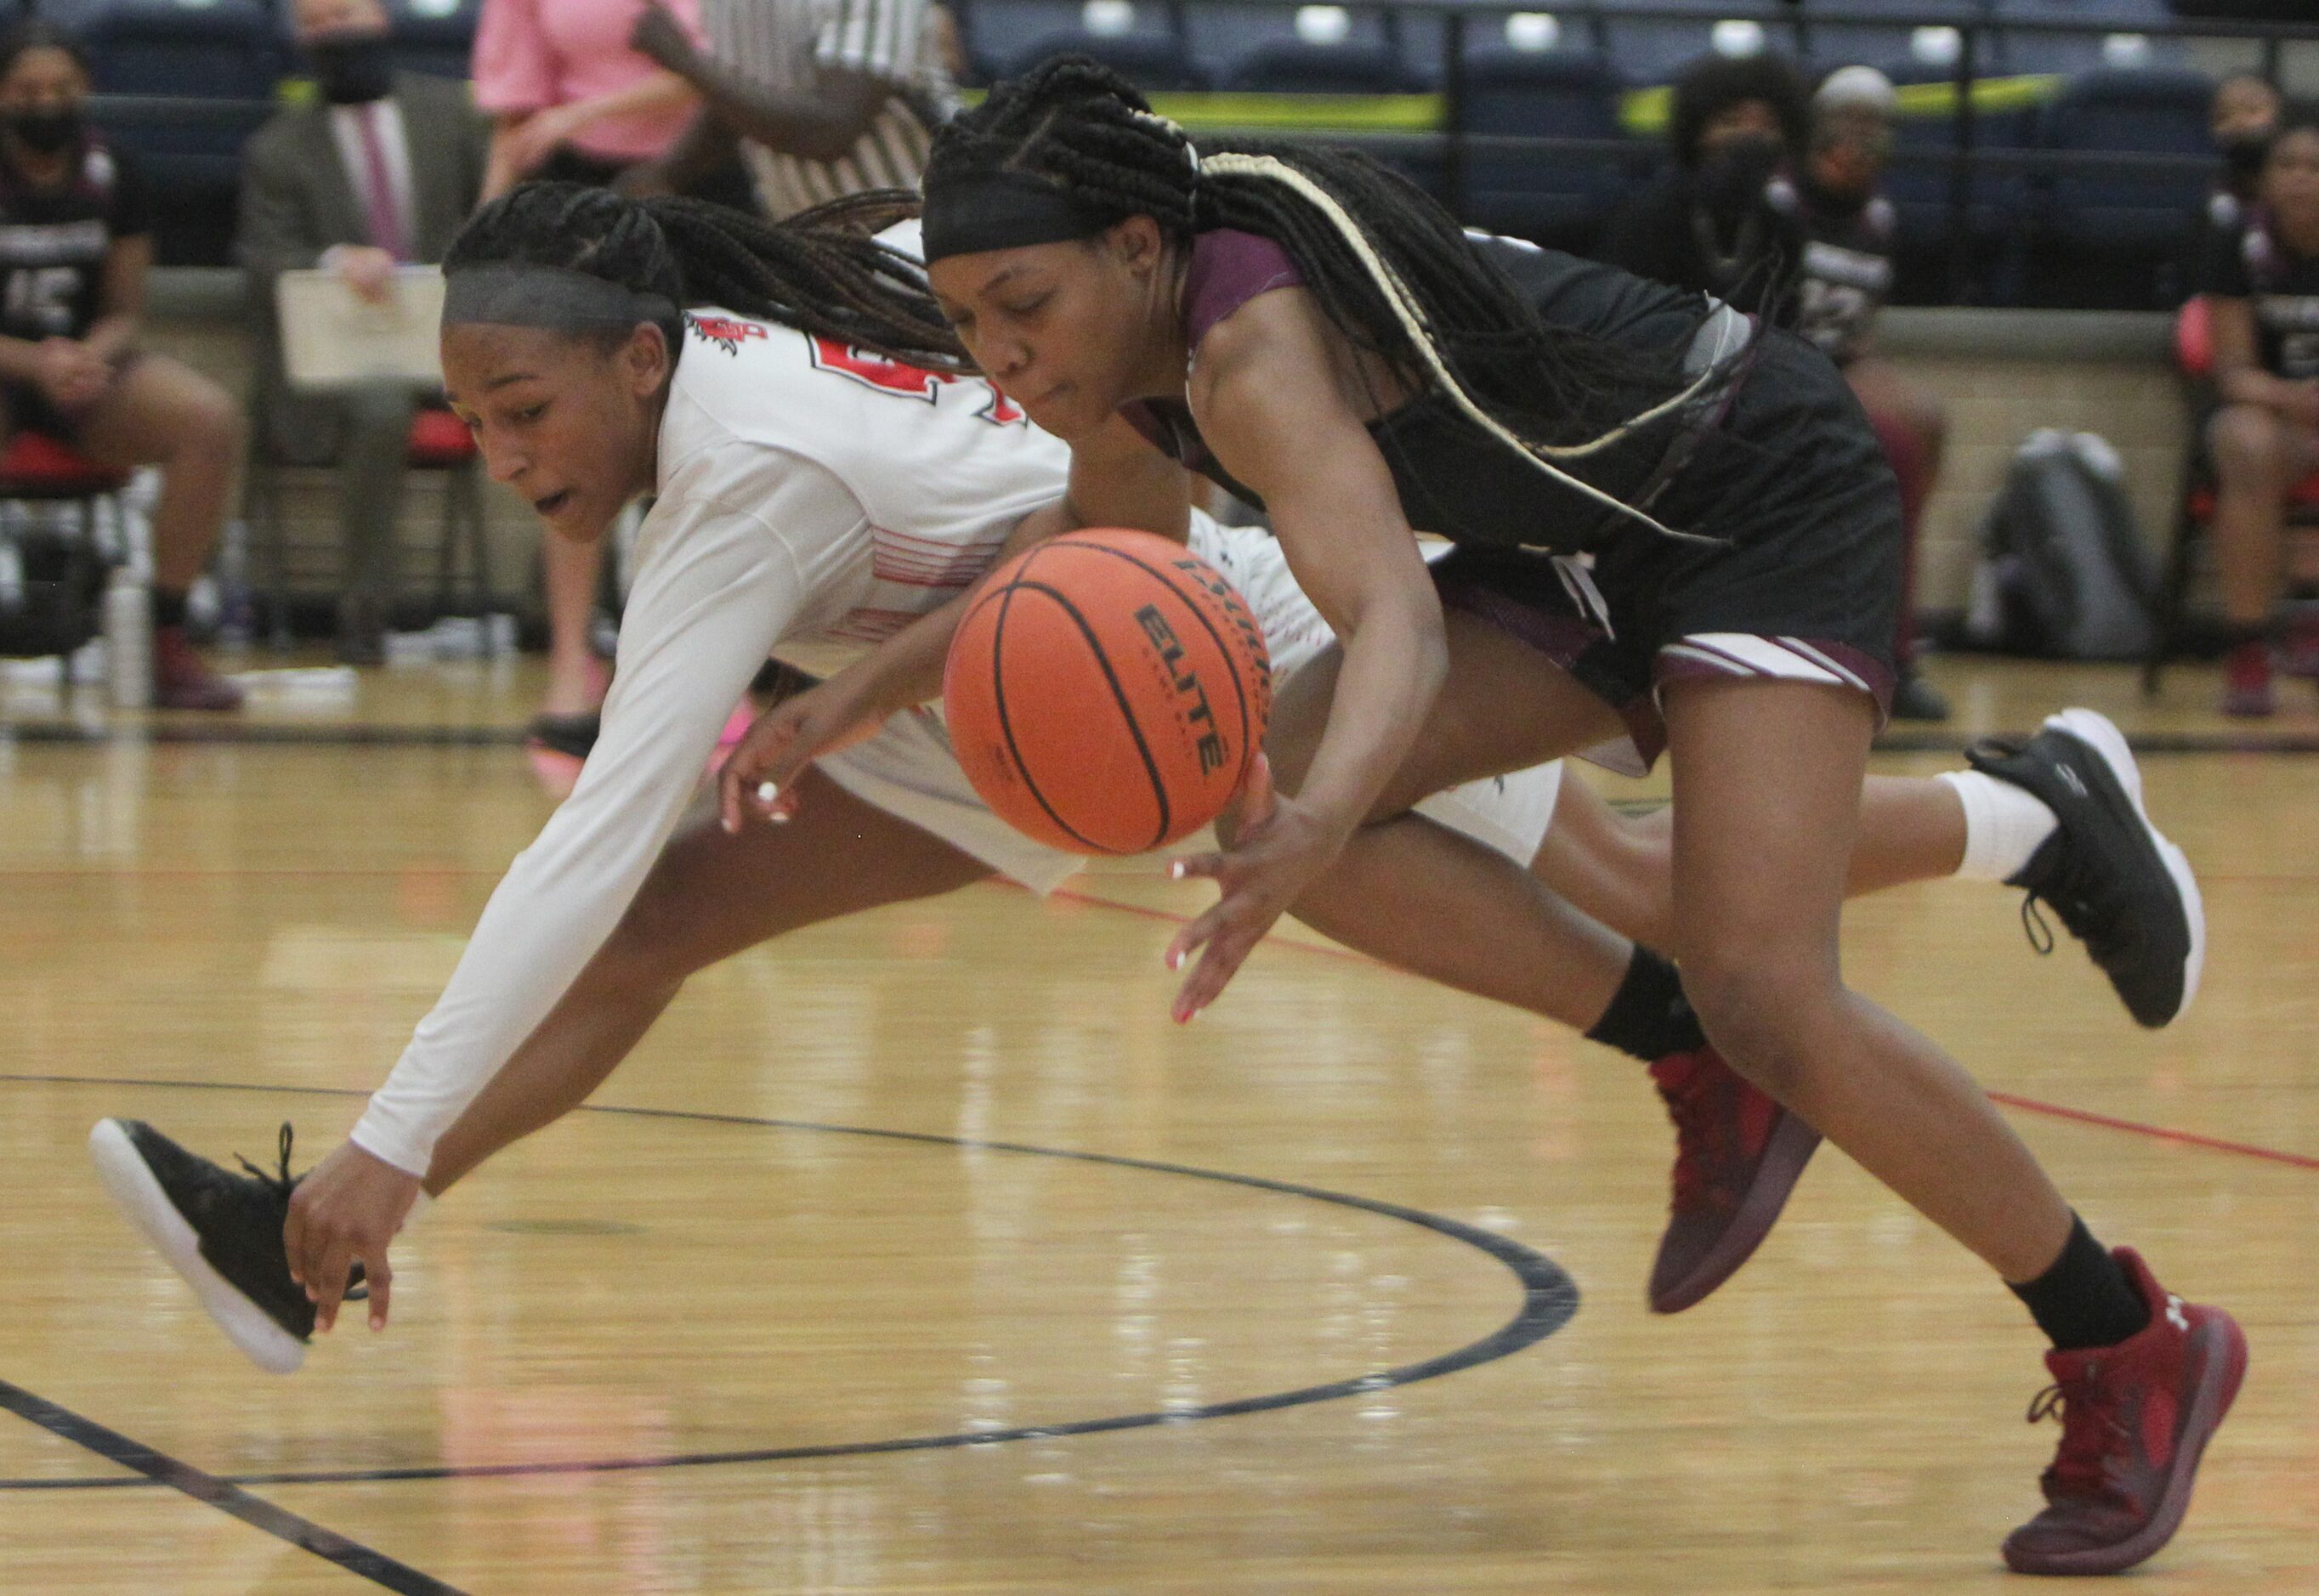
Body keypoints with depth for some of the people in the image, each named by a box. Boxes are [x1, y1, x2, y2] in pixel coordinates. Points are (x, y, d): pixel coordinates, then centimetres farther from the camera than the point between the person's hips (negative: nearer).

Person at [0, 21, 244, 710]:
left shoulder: (112, 174, 5)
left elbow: (124, 312, 7)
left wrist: (90, 358, -17)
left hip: (86, 363, 4)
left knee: (212, 420, -24)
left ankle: (167, 640, -20)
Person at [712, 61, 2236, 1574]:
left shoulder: (1254, 348, -32)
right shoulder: (1144, 340, -4)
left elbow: (1401, 618, -47)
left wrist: (1319, 824, -66)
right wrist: (857, 694, 9)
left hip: (1768, 499, -9)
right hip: (1589, 543, 9)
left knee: (1763, 996, -22)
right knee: (1268, 798, -11)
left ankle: (2135, 1350, -5)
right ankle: (1702, 1069, 1)